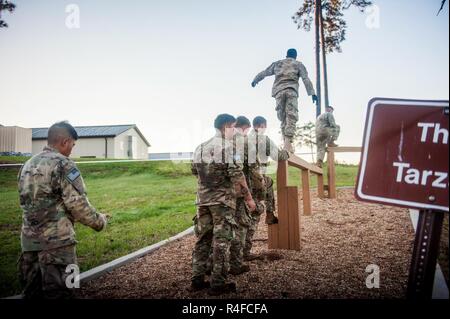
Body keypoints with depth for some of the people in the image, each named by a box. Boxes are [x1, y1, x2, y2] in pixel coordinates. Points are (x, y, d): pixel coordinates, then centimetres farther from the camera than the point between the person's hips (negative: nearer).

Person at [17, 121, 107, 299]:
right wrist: (99, 221, -2)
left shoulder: (27, 165, 12)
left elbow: (27, 202, 14)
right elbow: (78, 203, -16)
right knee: (57, 292, 1)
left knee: (31, 291, 16)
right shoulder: (63, 164, -12)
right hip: (56, 240, -8)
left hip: (29, 239, 8)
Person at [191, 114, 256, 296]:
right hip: (223, 200, -6)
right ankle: (217, 284, 2)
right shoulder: (228, 146, -9)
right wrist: (249, 198, -7)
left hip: (202, 199, 7)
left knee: (202, 239, 12)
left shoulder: (200, 148, 12)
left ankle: (197, 279, 15)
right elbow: (236, 175, -14)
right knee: (221, 241, -1)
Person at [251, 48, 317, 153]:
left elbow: (264, 73, 31)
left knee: (283, 117, 7)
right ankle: (288, 141, -26)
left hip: (279, 90, 3)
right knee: (292, 116, -10)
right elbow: (306, 79, 4)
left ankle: (286, 140, -4)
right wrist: (312, 93, -1)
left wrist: (255, 80, 47)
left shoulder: (277, 64, 25)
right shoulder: (298, 64, 17)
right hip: (291, 90, -2)